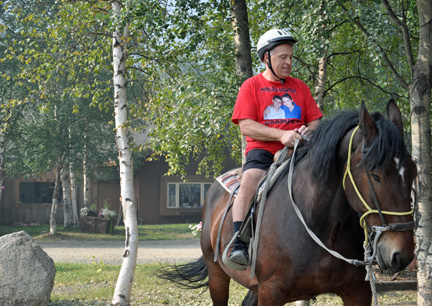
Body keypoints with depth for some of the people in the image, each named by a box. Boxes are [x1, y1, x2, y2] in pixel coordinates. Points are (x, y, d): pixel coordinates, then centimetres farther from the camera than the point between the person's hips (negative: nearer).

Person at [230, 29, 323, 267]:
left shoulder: (299, 87, 19)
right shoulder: (251, 86, 7)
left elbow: (316, 121, 18)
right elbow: (246, 126, -4)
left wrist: (307, 131, -8)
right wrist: (281, 135, -16)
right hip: (262, 151, -3)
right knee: (249, 180, -33)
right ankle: (238, 244, -38)